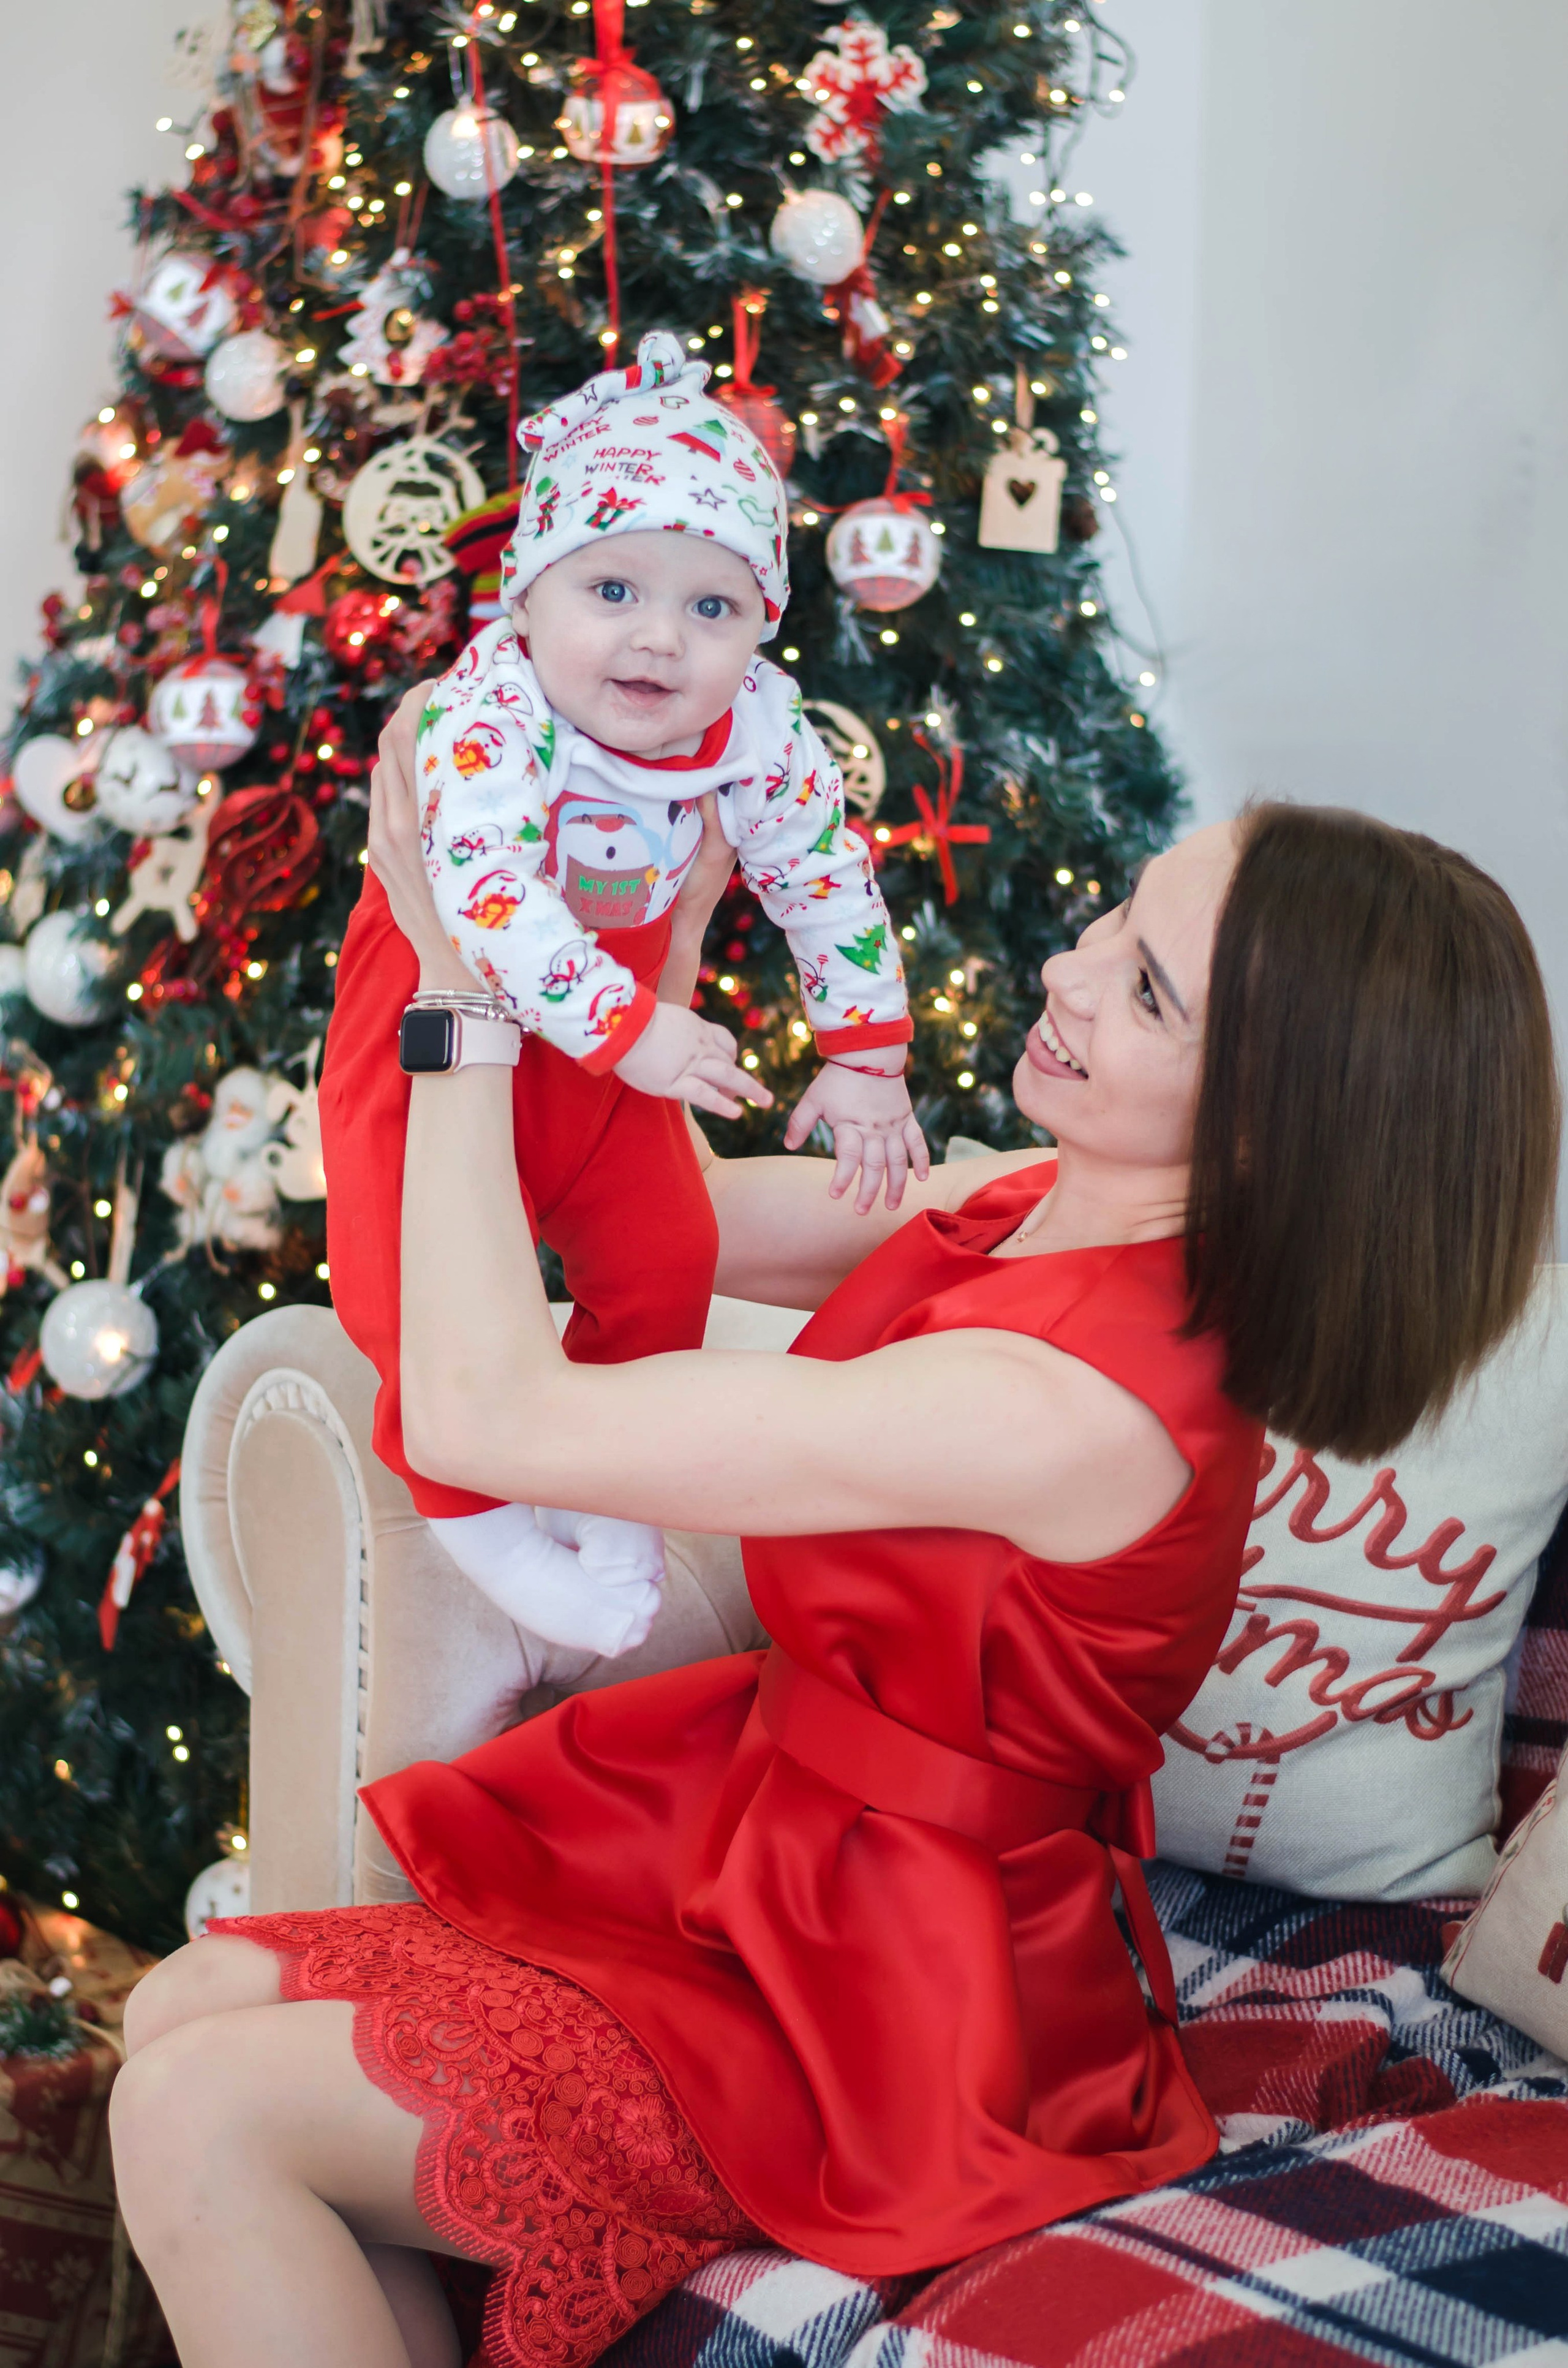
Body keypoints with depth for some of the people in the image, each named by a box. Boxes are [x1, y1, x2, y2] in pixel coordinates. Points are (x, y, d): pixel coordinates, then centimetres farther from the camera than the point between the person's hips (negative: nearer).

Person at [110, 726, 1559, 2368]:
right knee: (188, 2004, 5)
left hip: (886, 2026, -9)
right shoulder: (1027, 1204, -2)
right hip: (759, 1846, 9)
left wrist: (465, 984, -22)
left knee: (200, 2112, -11)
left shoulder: (1081, 1403, -31)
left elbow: (481, 1412, -28)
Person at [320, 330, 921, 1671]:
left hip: (616, 1031, 5)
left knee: (663, 1254, 5)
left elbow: (830, 883, -4)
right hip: (444, 1018, -5)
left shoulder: (763, 731, -15)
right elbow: (493, 903, -41)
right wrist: (625, 1029, -45)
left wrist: (865, 1059, -5)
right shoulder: (487, 720, -31)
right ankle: (470, 1509, 14)